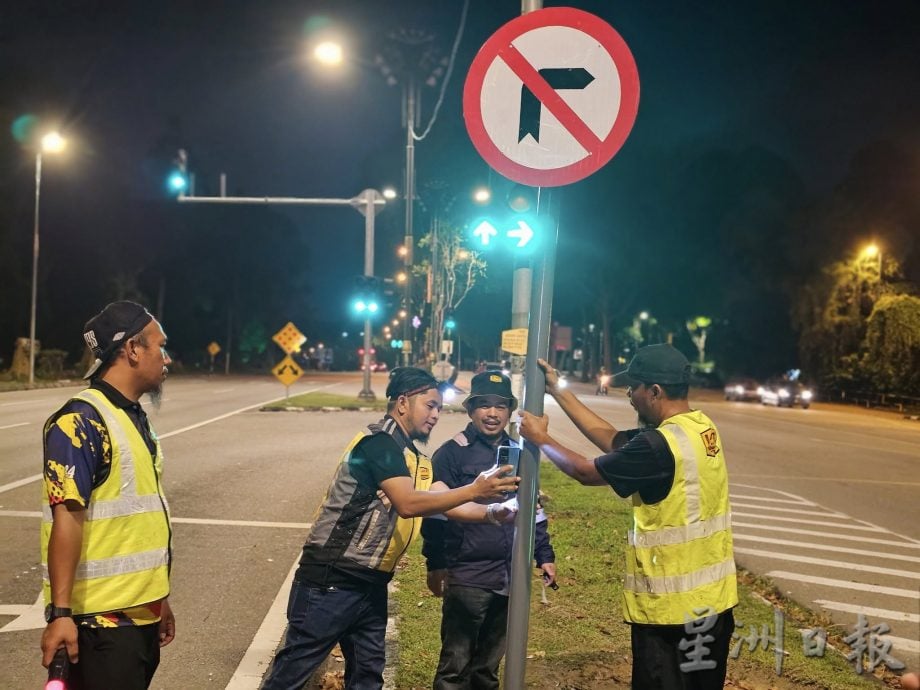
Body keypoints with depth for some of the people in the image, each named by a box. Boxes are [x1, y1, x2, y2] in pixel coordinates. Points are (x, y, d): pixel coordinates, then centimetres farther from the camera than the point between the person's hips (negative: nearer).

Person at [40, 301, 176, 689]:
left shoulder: (135, 419, 14)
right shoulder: (81, 422, -15)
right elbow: (67, 517, -20)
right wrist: (60, 613, -24)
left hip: (141, 612, 9)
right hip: (102, 618, -9)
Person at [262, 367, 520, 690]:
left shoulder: (412, 454, 14)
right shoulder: (379, 441, -16)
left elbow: (443, 502, 7)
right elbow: (408, 504, -26)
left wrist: (493, 512, -8)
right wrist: (474, 490, -26)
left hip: (370, 583, 10)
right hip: (331, 580, -10)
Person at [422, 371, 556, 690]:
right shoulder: (451, 453, -7)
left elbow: (533, 510, 19)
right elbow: (436, 512, -8)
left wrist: (545, 556, 15)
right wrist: (435, 565, -10)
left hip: (509, 577, 5)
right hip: (467, 577, -5)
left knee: (488, 663, 17)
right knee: (455, 663, 0)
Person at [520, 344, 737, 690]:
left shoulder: (660, 445, -23)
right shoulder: (701, 428, 5)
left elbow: (587, 472, -10)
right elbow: (613, 440, 11)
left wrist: (541, 439, 6)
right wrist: (558, 392, 13)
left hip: (672, 607, -9)